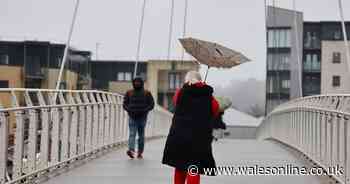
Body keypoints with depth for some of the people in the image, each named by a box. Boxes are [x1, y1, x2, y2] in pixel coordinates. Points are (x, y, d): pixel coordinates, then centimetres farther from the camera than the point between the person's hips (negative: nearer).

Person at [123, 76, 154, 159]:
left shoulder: (147, 93, 3)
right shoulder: (129, 93, 7)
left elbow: (151, 104, 1)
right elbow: (125, 103, 8)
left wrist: (145, 111, -14)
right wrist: (129, 110, -10)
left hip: (142, 117, 0)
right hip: (132, 117, 0)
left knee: (141, 135, 5)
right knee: (132, 134, -13)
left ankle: (140, 152, 11)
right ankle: (131, 150, -27)